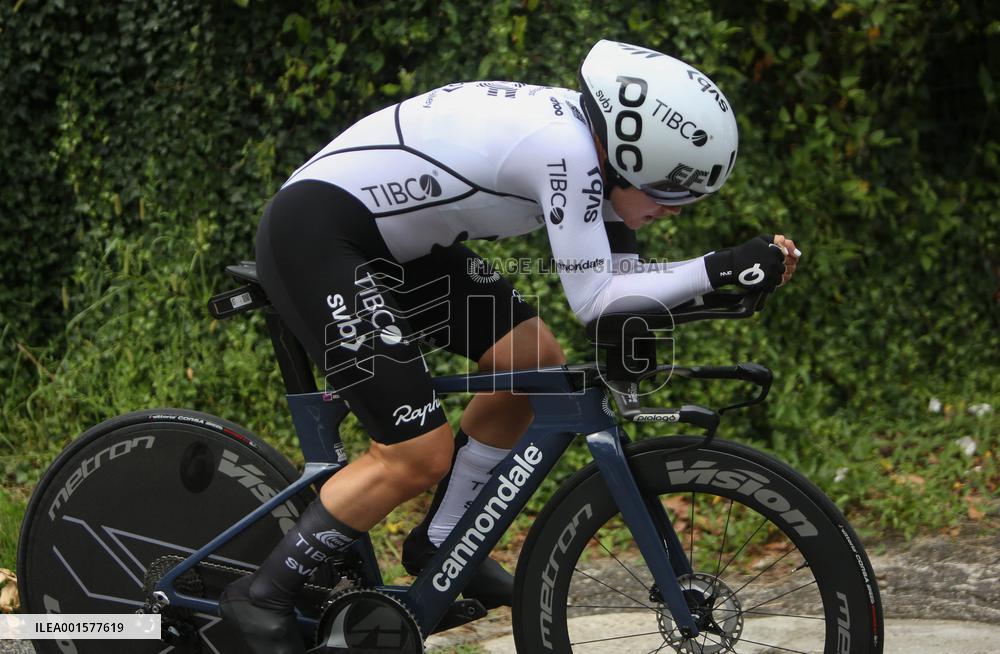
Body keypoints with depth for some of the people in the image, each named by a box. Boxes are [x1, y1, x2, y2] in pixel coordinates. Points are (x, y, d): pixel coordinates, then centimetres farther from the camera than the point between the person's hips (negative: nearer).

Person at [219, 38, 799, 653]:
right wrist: (722, 268, -23)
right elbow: (594, 299, -24)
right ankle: (265, 595, 3)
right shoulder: (563, 147, -25)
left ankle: (439, 544, 19)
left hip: (387, 235, 10)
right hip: (311, 236, -10)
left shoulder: (587, 139, 3)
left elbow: (615, 273, 8)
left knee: (537, 362, 6)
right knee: (420, 457, -12)